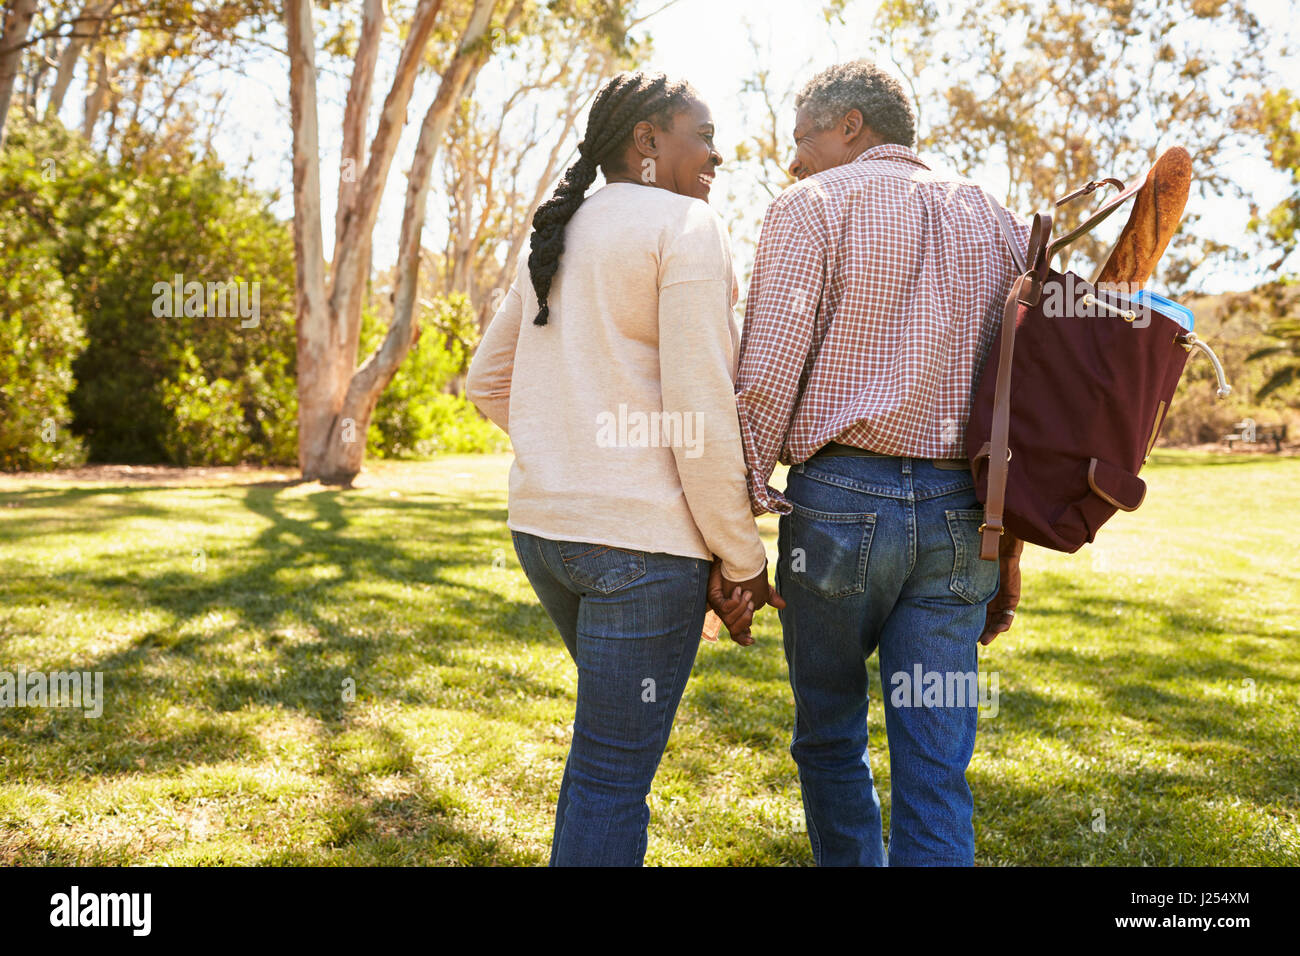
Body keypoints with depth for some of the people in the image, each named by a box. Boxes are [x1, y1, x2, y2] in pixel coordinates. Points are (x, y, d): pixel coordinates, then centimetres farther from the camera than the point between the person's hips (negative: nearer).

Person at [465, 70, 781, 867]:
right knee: (615, 778, 1)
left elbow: (487, 382, 20)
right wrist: (741, 559, -9)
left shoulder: (557, 236, 16)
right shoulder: (687, 226, -8)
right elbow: (700, 411, -15)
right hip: (641, 537, -8)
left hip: (543, 524, 8)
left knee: (610, 736, 27)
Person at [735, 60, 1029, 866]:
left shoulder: (812, 208, 2)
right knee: (935, 775, 4)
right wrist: (1008, 552, 16)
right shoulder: (990, 221, 17)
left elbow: (767, 376, -9)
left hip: (841, 499, -4)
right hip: (960, 514, 4)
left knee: (831, 739, 16)